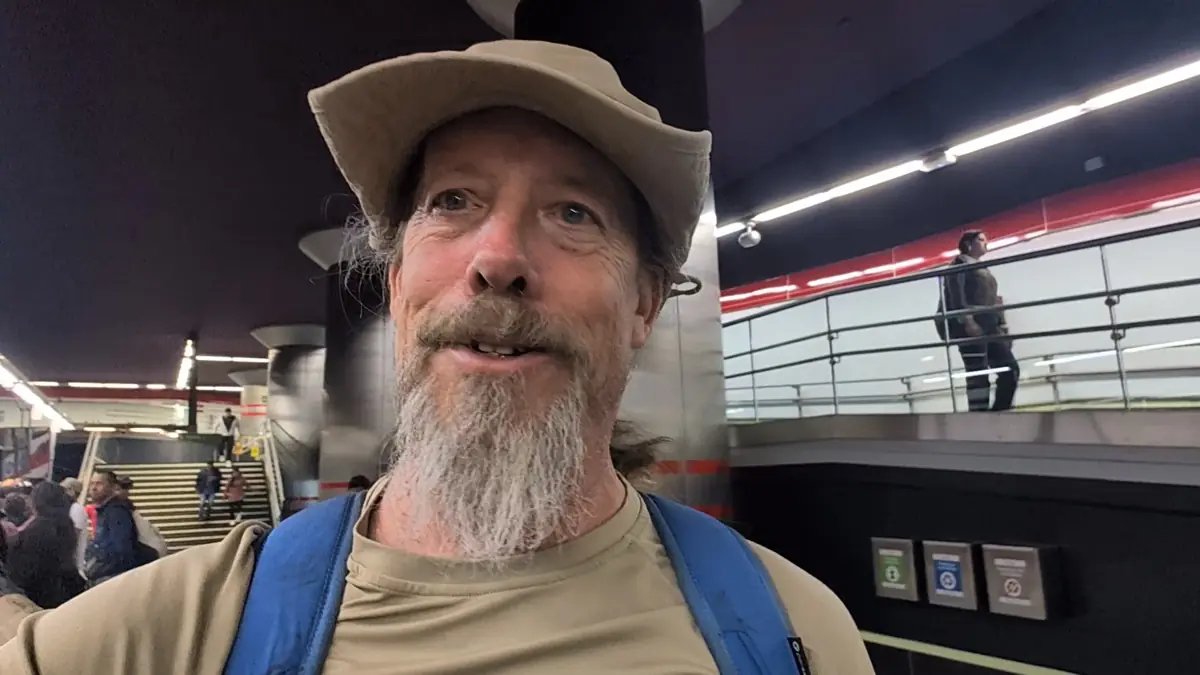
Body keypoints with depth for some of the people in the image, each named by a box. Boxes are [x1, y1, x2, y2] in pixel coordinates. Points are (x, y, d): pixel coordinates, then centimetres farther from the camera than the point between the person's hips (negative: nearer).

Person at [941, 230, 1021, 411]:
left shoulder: (984, 269, 29)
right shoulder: (959, 264, 4)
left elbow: (994, 300, 25)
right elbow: (956, 295, -11)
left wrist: (1002, 325, 15)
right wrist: (967, 321, -22)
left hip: (990, 327, 9)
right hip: (970, 326, -8)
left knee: (1010, 369, 1)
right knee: (978, 373, -13)